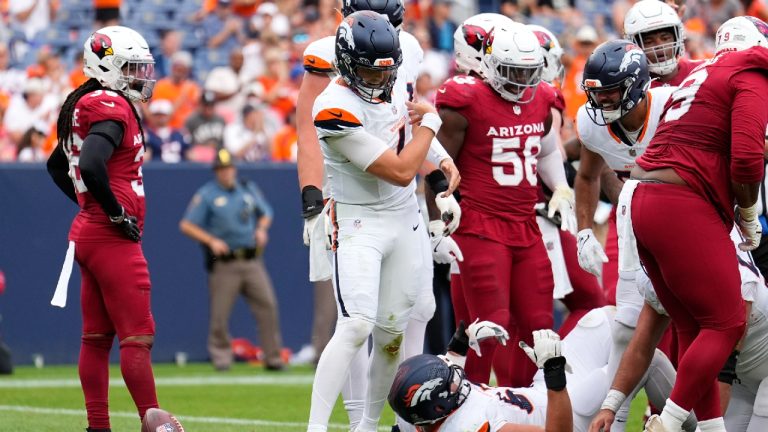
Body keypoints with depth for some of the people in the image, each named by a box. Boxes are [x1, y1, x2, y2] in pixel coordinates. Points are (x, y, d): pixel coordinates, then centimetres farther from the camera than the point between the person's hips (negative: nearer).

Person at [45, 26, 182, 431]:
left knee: (96, 337, 10)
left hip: (89, 231, 10)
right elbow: (91, 166, -30)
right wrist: (117, 213, -18)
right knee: (137, 337, -7)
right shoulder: (111, 107, -15)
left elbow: (57, 165, 27)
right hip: (112, 239, -10)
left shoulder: (83, 106, 14)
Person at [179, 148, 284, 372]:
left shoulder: (249, 189, 13)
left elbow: (266, 213, 25)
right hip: (224, 263, -3)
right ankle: (220, 355, 11)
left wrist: (261, 229, 4)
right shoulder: (206, 195, 0)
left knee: (267, 305, -6)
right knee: (220, 313, -5)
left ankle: (273, 357, -1)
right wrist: (211, 240, -14)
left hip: (252, 261, 3)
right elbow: (186, 225, -3)